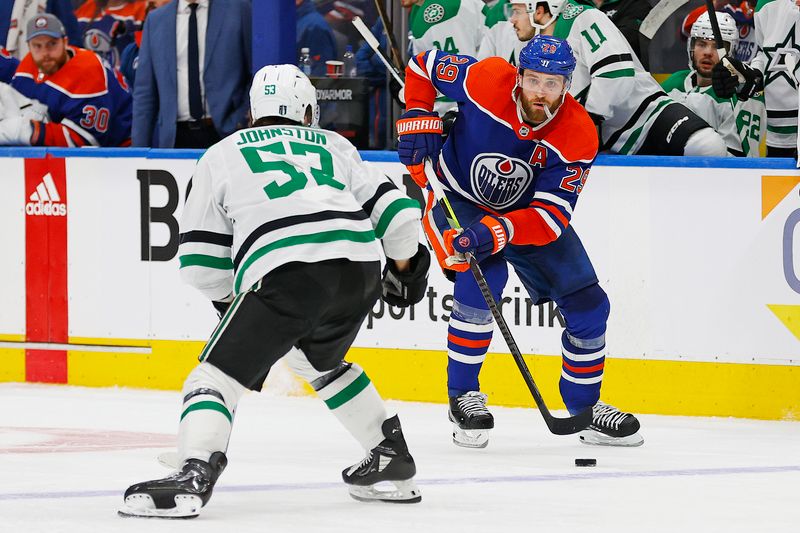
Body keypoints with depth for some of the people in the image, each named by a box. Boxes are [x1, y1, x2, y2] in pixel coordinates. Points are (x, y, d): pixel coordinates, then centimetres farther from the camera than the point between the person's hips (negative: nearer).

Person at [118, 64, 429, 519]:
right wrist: (404, 268, 40)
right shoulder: (335, 146, 30)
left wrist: (229, 302, 33)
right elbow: (394, 211, 23)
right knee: (319, 362, 32)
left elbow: (200, 257, 17)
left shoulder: (222, 154, 22)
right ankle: (393, 462, 33)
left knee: (219, 374, -1)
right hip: (359, 267, 5)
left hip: (285, 272, -5)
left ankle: (194, 476, -24)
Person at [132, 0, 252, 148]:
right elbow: (144, 91, 11)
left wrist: (241, 120, -7)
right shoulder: (155, 20, 11)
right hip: (175, 137, 2)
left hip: (223, 132, -2)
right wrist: (140, 147, 4)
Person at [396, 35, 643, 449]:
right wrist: (418, 121, -21)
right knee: (482, 279, -28)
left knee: (587, 303, -3)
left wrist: (497, 232, -44)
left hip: (527, 210, 3)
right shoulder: (485, 80, -27)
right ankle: (463, 396, -11)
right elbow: (422, 66, -8)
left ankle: (585, 406, 19)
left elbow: (551, 216, -29)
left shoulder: (578, 136, -25)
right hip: (459, 198, -3)